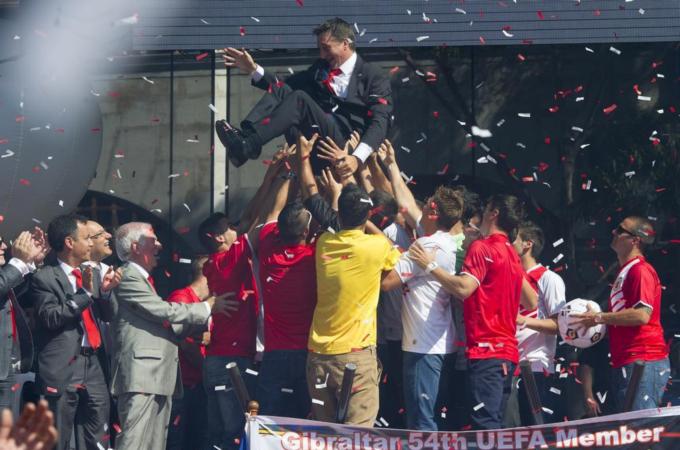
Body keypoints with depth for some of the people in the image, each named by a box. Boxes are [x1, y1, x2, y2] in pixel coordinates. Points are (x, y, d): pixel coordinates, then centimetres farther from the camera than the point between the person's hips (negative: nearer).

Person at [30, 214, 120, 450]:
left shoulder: (90, 274, 17)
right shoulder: (44, 278, -5)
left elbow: (107, 315, 18)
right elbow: (50, 317, -15)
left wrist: (105, 291, -1)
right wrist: (84, 293, -17)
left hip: (94, 365, 7)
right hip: (64, 368, -7)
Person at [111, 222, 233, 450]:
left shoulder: (142, 278, 23)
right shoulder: (128, 278, -9)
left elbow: (162, 323, 22)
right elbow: (165, 311, -14)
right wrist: (208, 307, -4)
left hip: (159, 379, 11)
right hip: (141, 376, -11)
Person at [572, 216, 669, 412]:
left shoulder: (641, 270, -9)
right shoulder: (624, 272, 23)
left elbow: (642, 315, -20)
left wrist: (600, 318, -13)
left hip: (642, 361, -11)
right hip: (625, 364, 11)